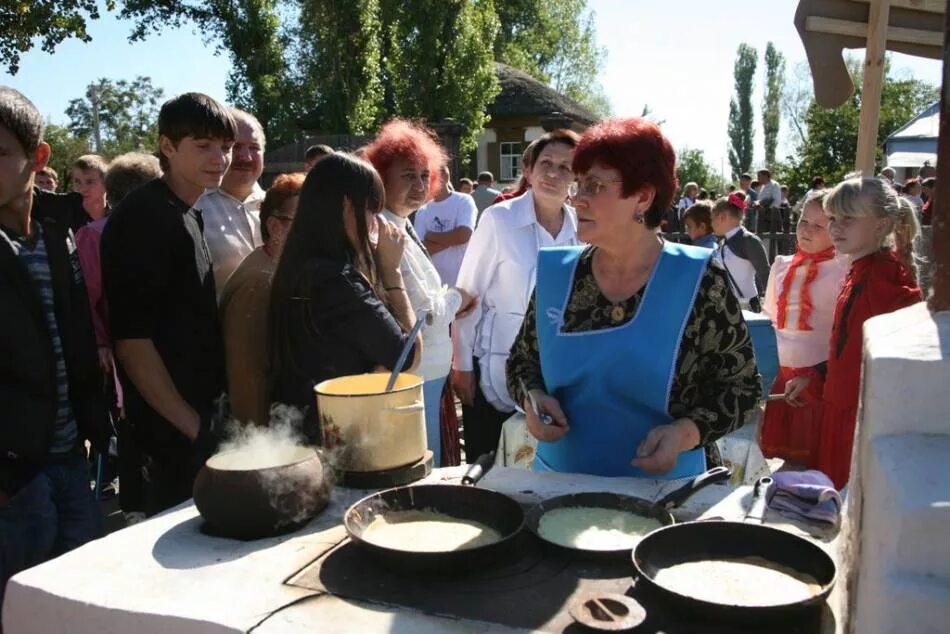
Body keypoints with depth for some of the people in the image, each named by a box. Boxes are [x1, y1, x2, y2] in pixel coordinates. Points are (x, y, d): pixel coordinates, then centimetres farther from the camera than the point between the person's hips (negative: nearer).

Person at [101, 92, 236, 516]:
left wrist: (205, 417, 12)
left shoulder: (192, 215, 11)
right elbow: (131, 339, -22)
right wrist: (192, 427, -18)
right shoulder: (144, 217, -16)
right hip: (174, 431, -9)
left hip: (199, 414, 9)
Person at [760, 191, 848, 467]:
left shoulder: (842, 270, -8)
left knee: (814, 461, 6)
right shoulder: (782, 265, 7)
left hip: (822, 376, -4)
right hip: (783, 373, 5)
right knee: (782, 453, 15)